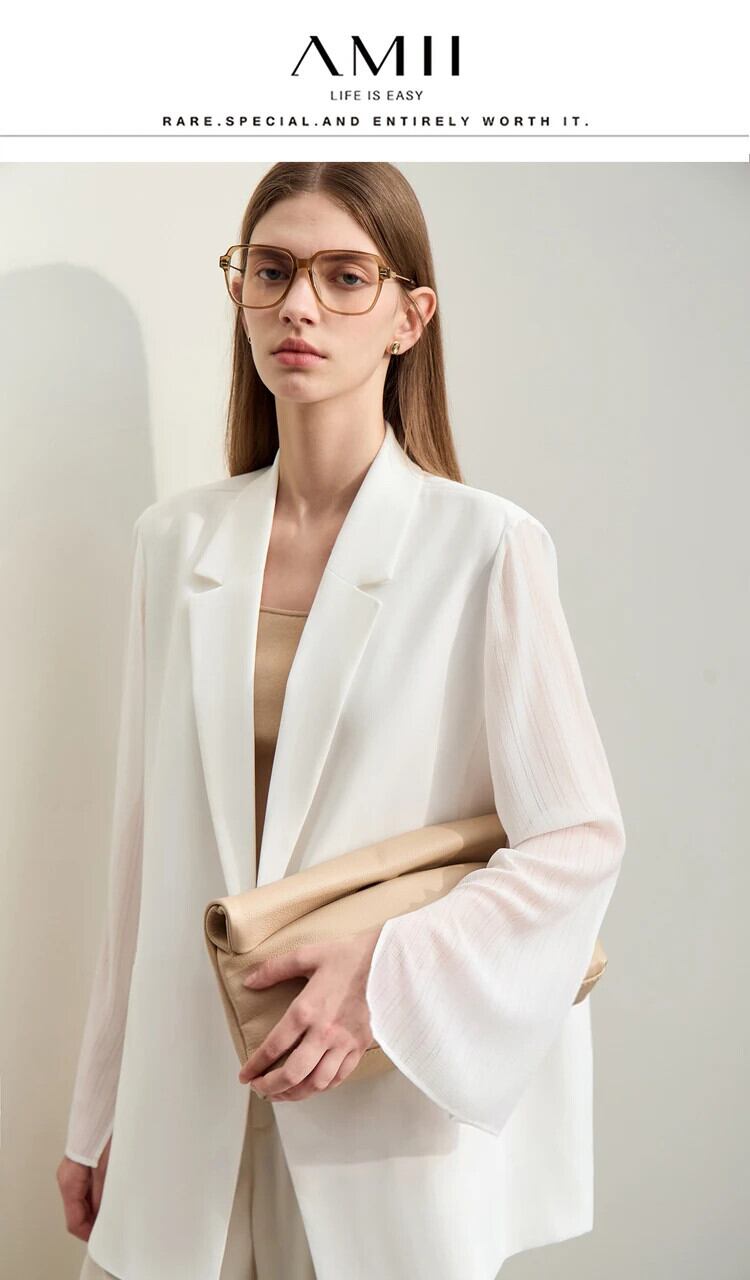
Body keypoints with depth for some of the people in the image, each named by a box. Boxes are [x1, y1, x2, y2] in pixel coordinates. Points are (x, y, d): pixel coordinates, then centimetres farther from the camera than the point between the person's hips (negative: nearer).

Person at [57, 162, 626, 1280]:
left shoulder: (487, 546, -10)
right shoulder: (178, 540, 1)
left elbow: (579, 839, -7)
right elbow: (147, 841, 5)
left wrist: (385, 975, -20)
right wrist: (99, 1114, 9)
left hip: (391, 1116, -3)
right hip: (192, 1096, 3)